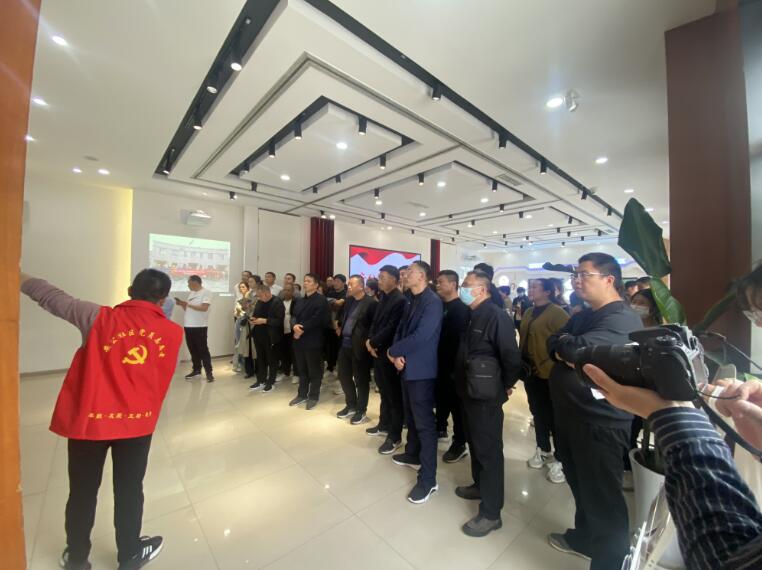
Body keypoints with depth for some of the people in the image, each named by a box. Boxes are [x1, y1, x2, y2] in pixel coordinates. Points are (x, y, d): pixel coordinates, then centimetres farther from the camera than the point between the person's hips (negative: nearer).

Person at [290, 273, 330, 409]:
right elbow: (295, 316, 9)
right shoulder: (300, 301, 17)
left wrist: (302, 329, -15)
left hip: (313, 340, -7)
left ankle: (313, 396, 19)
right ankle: (302, 394, 29)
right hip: (299, 339, 7)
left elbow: (317, 319, -18)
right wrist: (295, 326, -12)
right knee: (301, 369, 16)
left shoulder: (321, 300, -9)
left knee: (314, 370, 5)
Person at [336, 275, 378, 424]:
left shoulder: (371, 303, -12)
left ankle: (361, 410, 24)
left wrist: (367, 342, -13)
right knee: (344, 376, 16)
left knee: (361, 380, 6)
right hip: (344, 345, 8)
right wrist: (339, 327, 10)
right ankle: (351, 405, 36)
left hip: (359, 347, -8)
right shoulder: (348, 301, 11)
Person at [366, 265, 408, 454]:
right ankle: (384, 425, 38)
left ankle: (395, 436, 19)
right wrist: (370, 341, -3)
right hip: (378, 351, 8)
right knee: (384, 392, 21)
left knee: (394, 395, 5)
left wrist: (372, 342, -12)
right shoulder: (383, 298, 11)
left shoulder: (400, 300, -17)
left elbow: (391, 328, -22)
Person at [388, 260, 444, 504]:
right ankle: (413, 454, 44)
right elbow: (400, 329, 10)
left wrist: (393, 351, -15)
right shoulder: (412, 301, 10)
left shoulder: (432, 302, -18)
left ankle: (428, 479, 14)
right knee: (411, 416, 23)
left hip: (421, 370, -9)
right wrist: (397, 355, -8)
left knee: (424, 423, 1)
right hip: (407, 367, 9)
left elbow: (421, 336, -27)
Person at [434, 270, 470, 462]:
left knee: (456, 402, 5)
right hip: (440, 362, 7)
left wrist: (455, 365, -21)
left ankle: (459, 444, 20)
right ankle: (440, 429, 39)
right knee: (440, 398, 20)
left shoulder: (460, 308, -14)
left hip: (453, 364, -7)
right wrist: (436, 358, 7)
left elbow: (459, 338, -20)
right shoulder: (440, 305, 8)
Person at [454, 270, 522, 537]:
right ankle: (479, 485, 43)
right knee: (475, 442, 23)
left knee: (489, 450, 5)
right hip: (471, 392, 9)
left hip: (486, 395, -9)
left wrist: (506, 385, -10)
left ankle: (491, 513, 21)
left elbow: (511, 356, -23)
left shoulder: (496, 316, -20)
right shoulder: (473, 315, 8)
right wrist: (462, 382, 12)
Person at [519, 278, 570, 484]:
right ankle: (543, 450, 36)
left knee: (553, 416, 5)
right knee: (537, 412, 18)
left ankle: (560, 459, 22)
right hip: (531, 371, 7)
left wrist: (551, 365, -17)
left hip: (548, 373, -7)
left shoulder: (557, 312, -12)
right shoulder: (529, 313, 10)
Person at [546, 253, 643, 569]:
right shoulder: (583, 315, 11)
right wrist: (565, 351, -14)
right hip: (570, 417, 9)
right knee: (581, 487, 26)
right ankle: (584, 537, 48)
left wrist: (563, 342, -12)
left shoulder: (621, 319, -19)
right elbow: (553, 344, 6)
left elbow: (583, 348, -31)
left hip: (600, 423, -9)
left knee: (602, 496, 9)